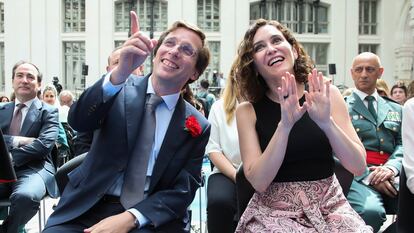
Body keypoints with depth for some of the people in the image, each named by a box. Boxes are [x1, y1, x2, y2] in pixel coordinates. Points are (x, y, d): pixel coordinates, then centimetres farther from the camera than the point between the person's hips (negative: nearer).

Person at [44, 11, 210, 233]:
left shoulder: (197, 126, 2)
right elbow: (78, 121, -16)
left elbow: (183, 190, -1)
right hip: (87, 208, 1)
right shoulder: (120, 92, 2)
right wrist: (119, 73, -32)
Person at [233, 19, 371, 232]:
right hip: (274, 213, -1)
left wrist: (326, 122, -20)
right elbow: (258, 182, -11)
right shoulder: (248, 111, -3)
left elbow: (359, 166, -5)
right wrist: (285, 125, -22)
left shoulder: (326, 94, -1)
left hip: (329, 207, 2)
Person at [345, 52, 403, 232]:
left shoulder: (395, 109, 25)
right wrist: (369, 176, -14)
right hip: (356, 176, -3)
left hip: (391, 176, 3)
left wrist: (391, 167, -9)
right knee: (371, 211, -35)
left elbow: (402, 144, 14)